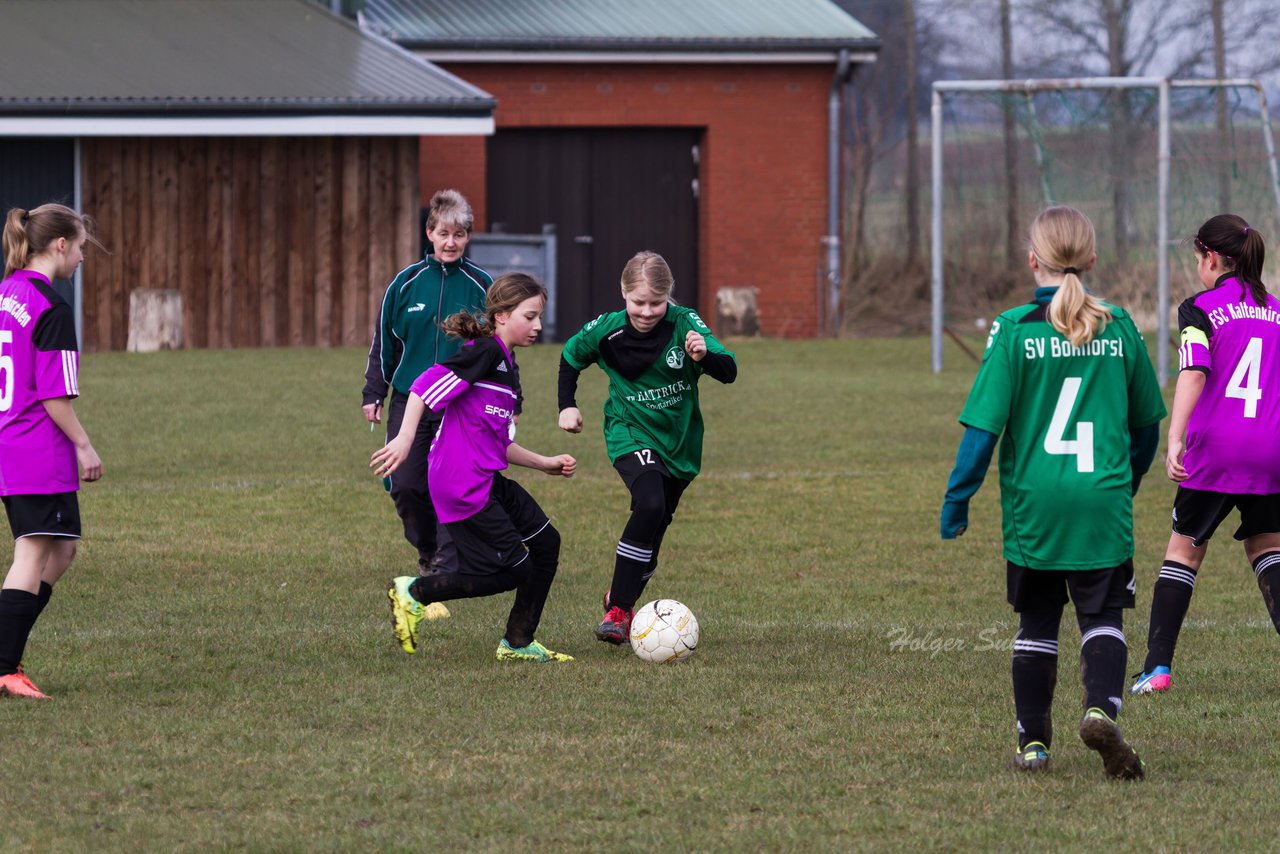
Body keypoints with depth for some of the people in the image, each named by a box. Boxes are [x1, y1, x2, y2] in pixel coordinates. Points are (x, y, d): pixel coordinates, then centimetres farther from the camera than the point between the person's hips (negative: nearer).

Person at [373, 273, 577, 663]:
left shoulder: (507, 369, 19)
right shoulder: (484, 353, -11)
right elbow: (426, 386, -20)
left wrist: (545, 463, 21)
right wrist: (405, 439, -27)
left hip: (488, 481, 10)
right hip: (463, 486, -10)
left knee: (546, 543, 10)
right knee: (514, 570, -7)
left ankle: (518, 643, 18)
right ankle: (413, 592, 2)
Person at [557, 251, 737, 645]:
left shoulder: (685, 324, -15)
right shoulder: (608, 330, -13)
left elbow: (729, 372, -22)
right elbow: (571, 357, 9)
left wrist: (705, 355, -42)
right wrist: (567, 406, 5)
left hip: (679, 442, 3)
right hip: (630, 433, -3)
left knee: (654, 531, 9)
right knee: (649, 503, -29)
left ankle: (623, 599, 36)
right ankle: (617, 609, -24)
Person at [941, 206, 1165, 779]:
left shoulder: (1014, 330, -7)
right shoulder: (1119, 328, 2)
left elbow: (985, 424, -8)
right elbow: (1147, 422, 13)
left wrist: (957, 498, 1)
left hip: (1033, 502, -1)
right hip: (1104, 504, 1)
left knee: (1037, 623, 12)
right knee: (1103, 617, 5)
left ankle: (1033, 742, 15)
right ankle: (1101, 707, -20)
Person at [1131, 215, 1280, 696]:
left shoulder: (1200, 309, -3)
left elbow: (1193, 374, -17)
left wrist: (1175, 441, -26)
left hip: (1215, 448, -4)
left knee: (1185, 548, 8)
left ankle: (1157, 667, 4)